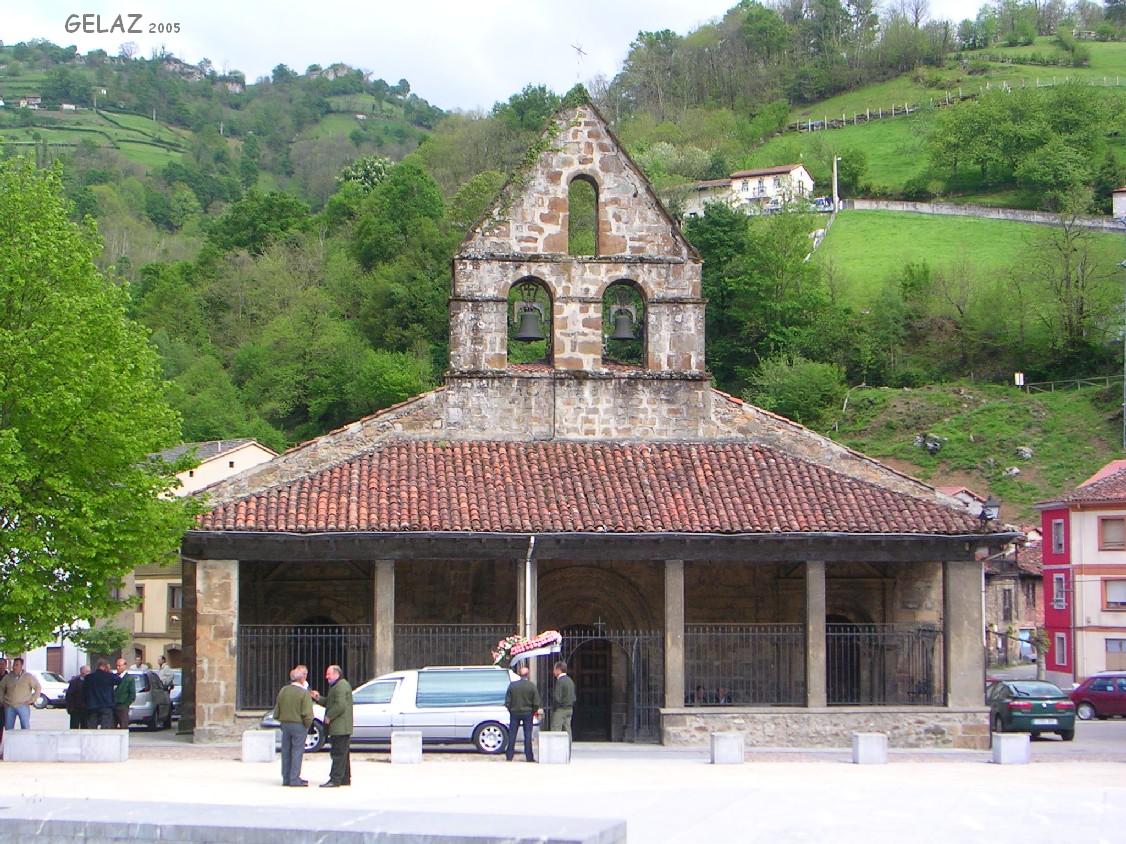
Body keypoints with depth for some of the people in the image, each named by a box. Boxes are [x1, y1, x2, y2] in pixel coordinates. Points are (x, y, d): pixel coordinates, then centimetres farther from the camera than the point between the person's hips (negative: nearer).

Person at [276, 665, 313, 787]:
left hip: (285, 725, 6)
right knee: (297, 752, -1)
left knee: (286, 752, 11)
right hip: (299, 725, -6)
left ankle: (286, 778, 16)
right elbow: (307, 713, -17)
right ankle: (295, 779, -2)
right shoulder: (304, 693, -13)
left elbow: (277, 711, 10)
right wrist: (307, 725, -2)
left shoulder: (283, 690, 5)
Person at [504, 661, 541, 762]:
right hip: (528, 713, -1)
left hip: (514, 712, 1)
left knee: (512, 735, 8)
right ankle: (529, 757, 5)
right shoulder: (532, 686, -9)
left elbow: (507, 701, -3)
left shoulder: (512, 685, -6)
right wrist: (534, 711, 9)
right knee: (528, 735, 5)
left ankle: (509, 756, 9)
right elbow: (536, 702, -7)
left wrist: (510, 710, 12)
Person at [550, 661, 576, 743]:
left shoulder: (560, 681, -15)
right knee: (567, 731, 9)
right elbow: (574, 698, 17)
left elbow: (557, 698, -20)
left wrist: (553, 708, -6)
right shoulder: (570, 681, 13)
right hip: (570, 709, 9)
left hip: (560, 709, -9)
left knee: (555, 731, -7)